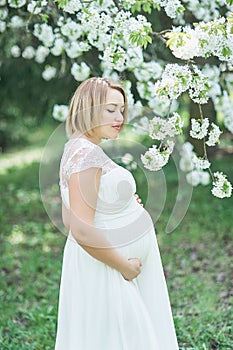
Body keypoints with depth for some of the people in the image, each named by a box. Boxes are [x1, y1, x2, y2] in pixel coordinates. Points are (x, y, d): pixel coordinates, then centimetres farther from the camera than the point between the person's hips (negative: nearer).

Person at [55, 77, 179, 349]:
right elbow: (82, 231, -26)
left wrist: (121, 205, 9)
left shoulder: (76, 148, 11)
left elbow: (69, 219, 17)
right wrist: (124, 266, -15)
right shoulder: (87, 153, -20)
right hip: (105, 272, -10)